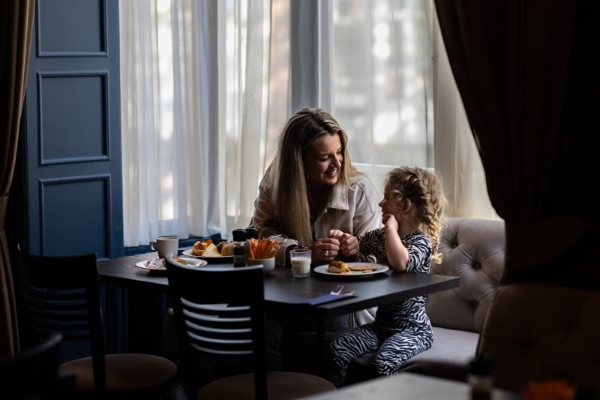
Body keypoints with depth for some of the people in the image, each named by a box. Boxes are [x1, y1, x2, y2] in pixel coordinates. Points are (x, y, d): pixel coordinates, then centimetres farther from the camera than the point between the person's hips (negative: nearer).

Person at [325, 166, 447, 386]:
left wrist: (391, 227, -20)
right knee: (335, 350, -12)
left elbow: (400, 263, -34)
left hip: (411, 328, -7)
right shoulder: (380, 236, 9)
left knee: (383, 364, -32)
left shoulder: (422, 241, -13)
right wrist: (342, 238, 2)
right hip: (381, 324, 7)